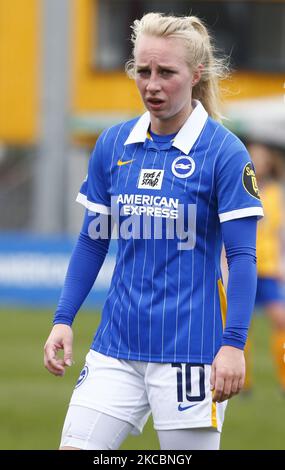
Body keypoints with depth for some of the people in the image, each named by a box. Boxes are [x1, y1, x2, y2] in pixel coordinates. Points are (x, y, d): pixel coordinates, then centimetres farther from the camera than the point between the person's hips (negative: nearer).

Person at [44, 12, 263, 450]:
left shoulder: (225, 151, -7)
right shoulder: (112, 145, 7)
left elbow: (242, 257, -9)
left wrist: (233, 344, -16)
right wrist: (63, 320, 6)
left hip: (190, 346, -5)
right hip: (116, 346, 5)